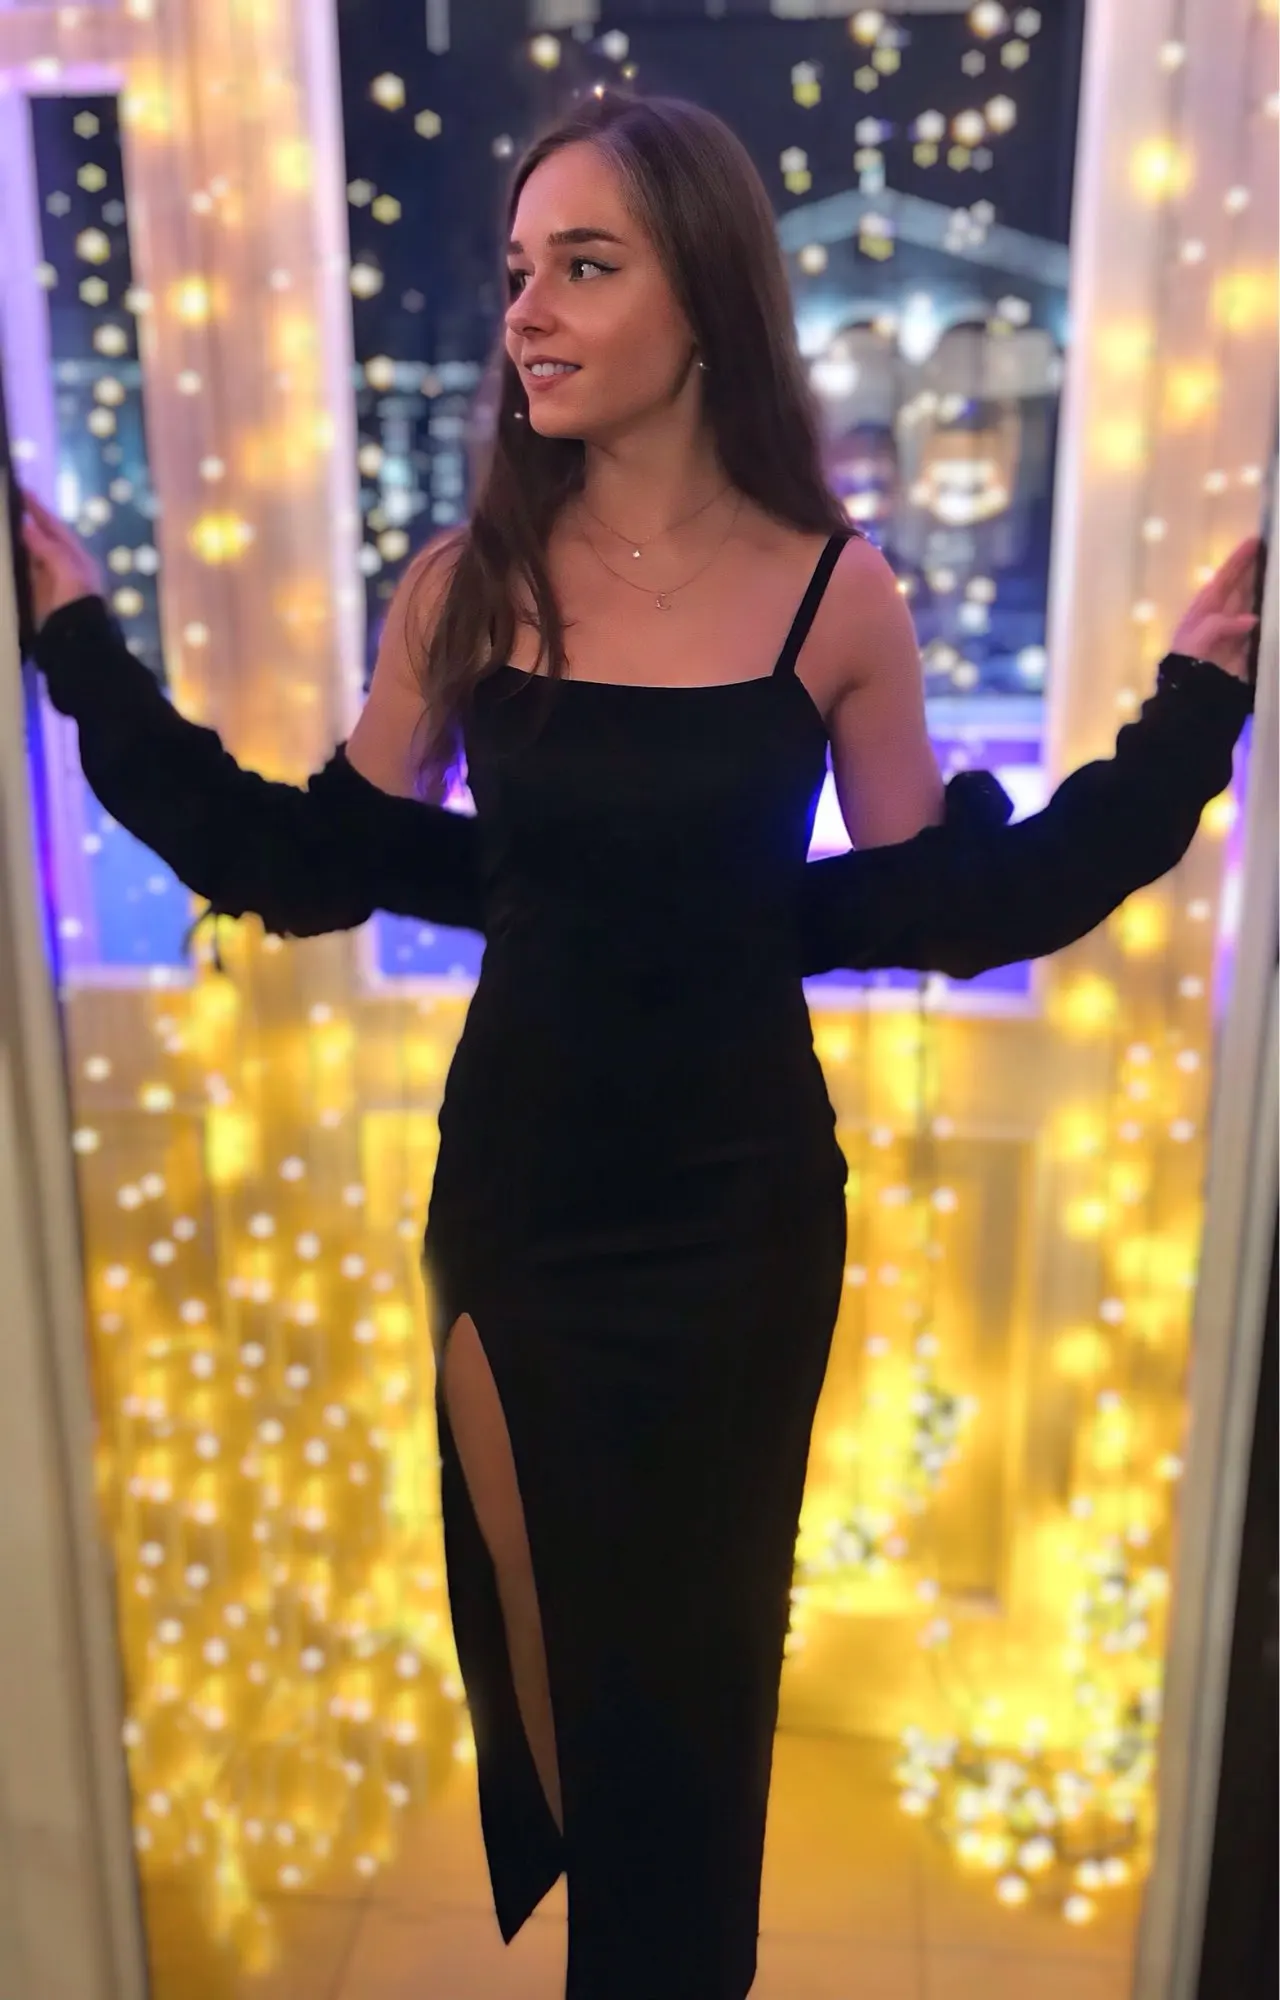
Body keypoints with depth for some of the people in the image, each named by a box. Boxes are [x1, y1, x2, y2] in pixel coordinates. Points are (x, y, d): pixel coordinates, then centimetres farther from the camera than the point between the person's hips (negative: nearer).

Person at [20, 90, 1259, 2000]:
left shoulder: (835, 590, -8)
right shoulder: (464, 584, -4)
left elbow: (952, 905, -4)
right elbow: (305, 868, -2)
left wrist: (1194, 695, -8)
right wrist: (82, 633, -3)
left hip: (738, 1203, -1)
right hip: (512, 1191, 2)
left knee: (689, 1663, 17)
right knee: (528, 1650, 18)